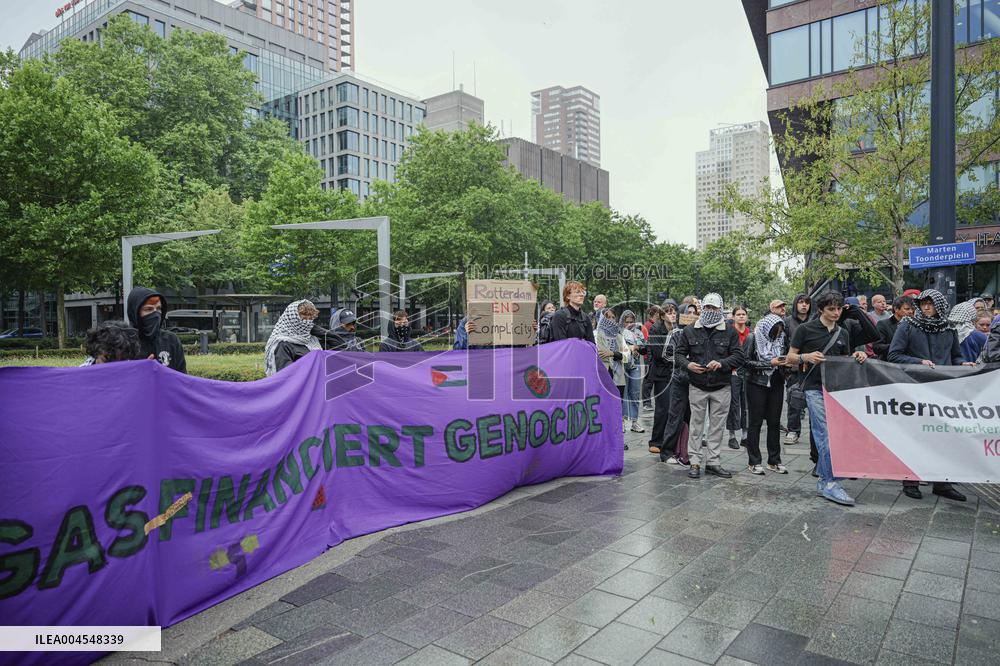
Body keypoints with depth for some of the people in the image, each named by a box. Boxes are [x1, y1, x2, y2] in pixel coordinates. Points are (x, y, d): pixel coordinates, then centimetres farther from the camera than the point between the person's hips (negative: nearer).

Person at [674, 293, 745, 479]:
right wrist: (688, 364, -15)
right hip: (697, 387, 0)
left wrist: (721, 363, -20)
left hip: (721, 388, 1)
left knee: (717, 426, 7)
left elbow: (739, 356, -2)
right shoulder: (690, 331, 4)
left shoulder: (729, 333, 3)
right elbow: (678, 354, 6)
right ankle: (695, 462, 13)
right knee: (696, 425, 4)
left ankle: (712, 462, 18)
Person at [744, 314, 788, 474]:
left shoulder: (782, 337, 3)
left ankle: (774, 461, 17)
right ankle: (753, 462, 7)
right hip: (757, 384, -4)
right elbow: (748, 361, -13)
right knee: (756, 422, 1)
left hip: (776, 384, 4)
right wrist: (770, 363, -20)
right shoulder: (753, 339, -10)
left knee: (774, 422, 8)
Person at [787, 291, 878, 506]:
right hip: (815, 387, -5)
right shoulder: (806, 329, -1)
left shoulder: (844, 332, 15)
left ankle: (823, 479, 19)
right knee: (826, 435, -9)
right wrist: (806, 357, -18)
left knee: (829, 434, 7)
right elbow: (790, 357, 1)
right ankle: (830, 482, -5)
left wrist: (858, 356, -1)